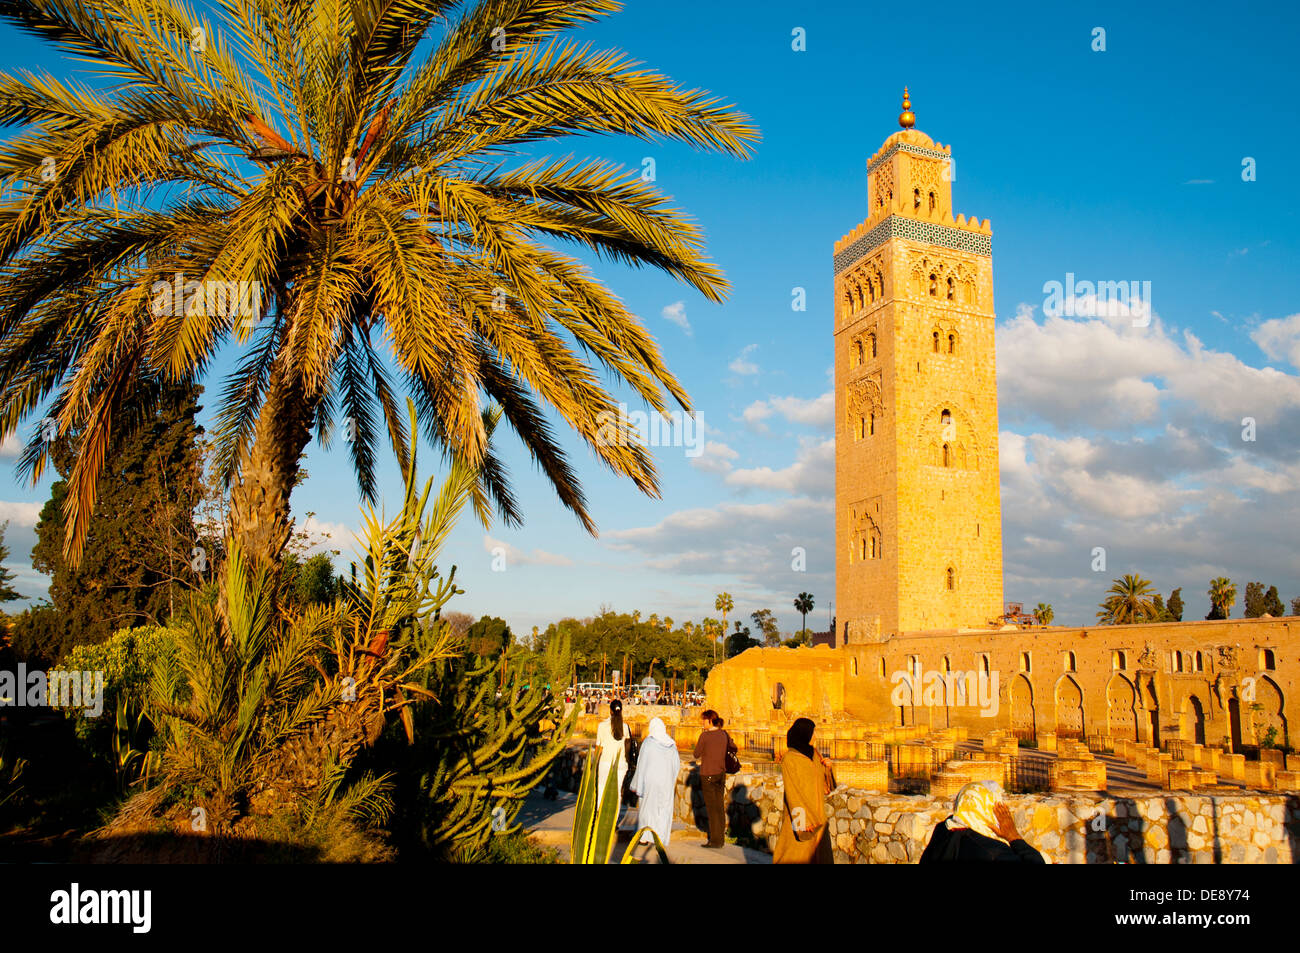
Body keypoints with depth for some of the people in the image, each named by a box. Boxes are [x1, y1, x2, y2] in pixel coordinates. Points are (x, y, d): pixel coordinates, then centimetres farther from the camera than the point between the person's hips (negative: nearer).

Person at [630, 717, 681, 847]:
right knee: (664, 809, 10)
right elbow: (677, 765, 7)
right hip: (667, 782, 3)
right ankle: (661, 838, 7)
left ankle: (645, 837, 13)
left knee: (646, 807, 11)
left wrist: (636, 784, -2)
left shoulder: (648, 742, -9)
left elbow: (641, 764, -9)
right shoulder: (671, 744, 2)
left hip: (650, 780, -2)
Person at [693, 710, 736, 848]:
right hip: (721, 773, 5)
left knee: (712, 808, -1)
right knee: (720, 807, 12)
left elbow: (697, 755, -5)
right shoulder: (724, 734, 2)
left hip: (708, 774, -5)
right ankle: (721, 838, 17)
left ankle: (714, 840, 2)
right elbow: (733, 748, 18)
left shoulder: (705, 735, -14)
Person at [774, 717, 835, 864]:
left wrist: (828, 767, -4)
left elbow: (826, 783, 16)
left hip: (816, 811, 7)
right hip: (801, 811, -7)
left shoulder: (813, 753, 8)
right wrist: (804, 819, -21)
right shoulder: (789, 758, -14)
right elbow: (793, 791, -17)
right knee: (798, 854, -1)